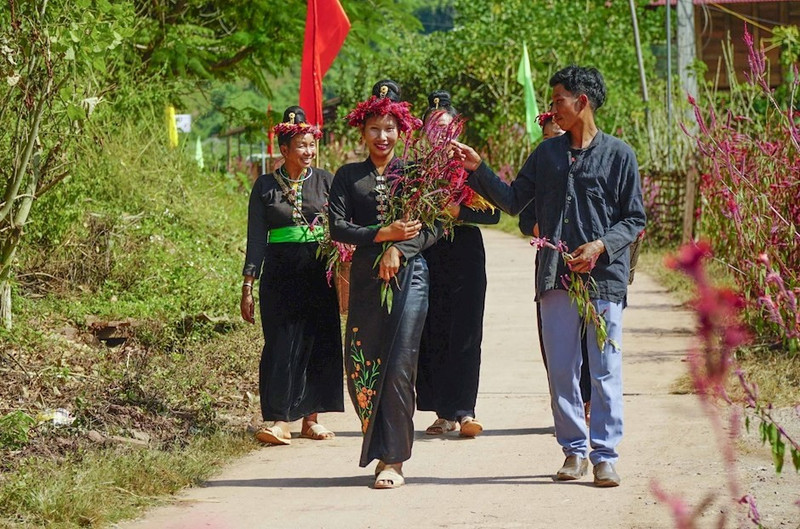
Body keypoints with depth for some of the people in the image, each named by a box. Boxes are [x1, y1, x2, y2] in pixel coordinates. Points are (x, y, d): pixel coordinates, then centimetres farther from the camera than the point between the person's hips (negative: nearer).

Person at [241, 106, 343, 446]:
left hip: (320, 273, 1)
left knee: (320, 342, 3)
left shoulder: (325, 181, 5)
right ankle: (280, 421, -9)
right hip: (281, 274, -1)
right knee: (282, 345, -7)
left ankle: (311, 418, 12)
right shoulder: (265, 186, 3)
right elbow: (256, 238, 3)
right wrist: (248, 286, -3)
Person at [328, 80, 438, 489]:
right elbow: (337, 227, -1)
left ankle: (392, 459, -5)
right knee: (360, 369, -1)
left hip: (408, 275, -2)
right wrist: (383, 234, -13)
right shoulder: (348, 176, 10)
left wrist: (399, 249, -13)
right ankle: (381, 446, 18)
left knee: (398, 367, -9)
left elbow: (433, 228, 2)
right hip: (365, 278, 2)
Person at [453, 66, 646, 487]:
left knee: (605, 370, -3)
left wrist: (600, 246, -13)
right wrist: (478, 169, 5)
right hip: (556, 277, 4)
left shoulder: (618, 154, 1)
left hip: (604, 276, -4)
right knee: (560, 369, 5)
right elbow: (513, 200, 15)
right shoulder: (547, 153, 13)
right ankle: (574, 449, 15)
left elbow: (634, 219, 2)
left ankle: (605, 455, 2)